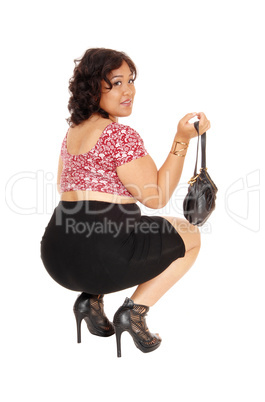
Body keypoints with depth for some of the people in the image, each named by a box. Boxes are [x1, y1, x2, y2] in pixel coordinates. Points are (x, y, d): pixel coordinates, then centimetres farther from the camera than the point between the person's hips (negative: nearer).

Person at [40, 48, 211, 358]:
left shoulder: (72, 132, 15)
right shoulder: (121, 135, -12)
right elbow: (156, 198, -8)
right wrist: (182, 139, -11)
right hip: (101, 255, -8)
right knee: (190, 236, 13)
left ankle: (91, 298, 13)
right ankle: (135, 310, 2)